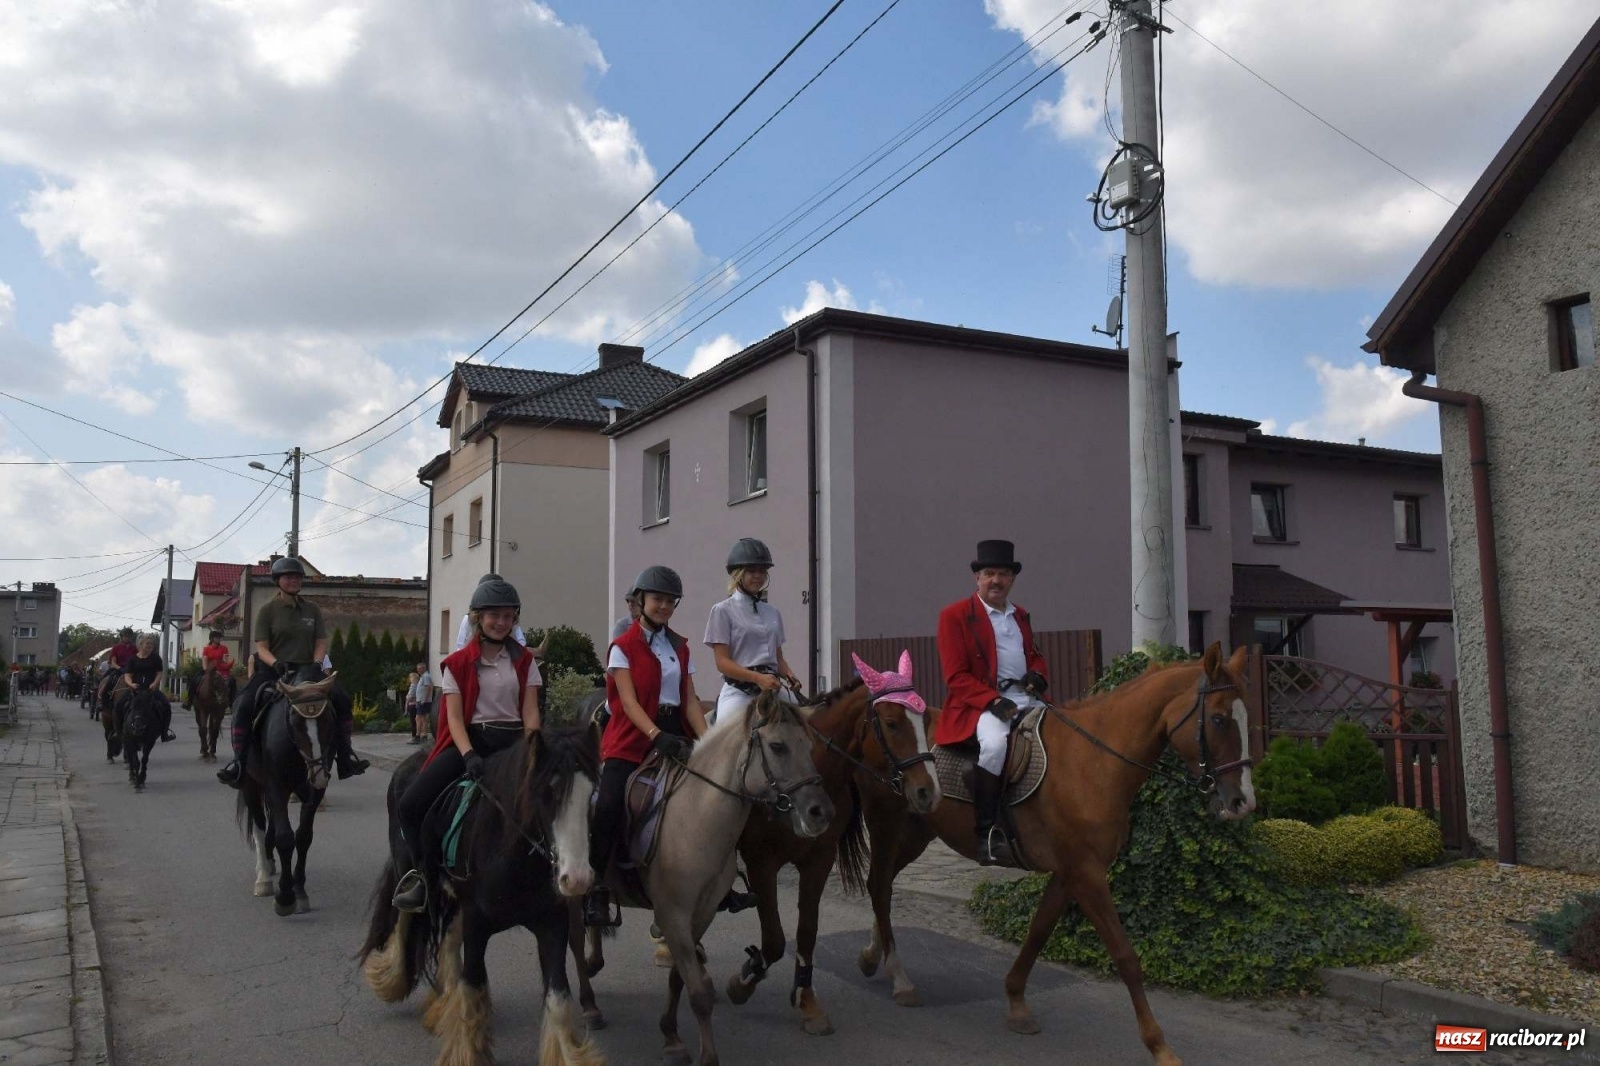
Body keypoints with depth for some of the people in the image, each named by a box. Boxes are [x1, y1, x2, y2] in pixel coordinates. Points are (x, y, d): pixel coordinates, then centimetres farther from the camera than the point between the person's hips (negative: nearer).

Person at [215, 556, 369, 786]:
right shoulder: (267, 610, 1)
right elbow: (261, 647, -5)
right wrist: (276, 664, -25)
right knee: (243, 704, -27)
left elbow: (321, 643, 7)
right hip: (272, 669, -2)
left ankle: (345, 757, -9)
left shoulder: (312, 609, 9)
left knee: (342, 700, -16)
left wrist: (316, 664, -14)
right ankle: (238, 761, -17)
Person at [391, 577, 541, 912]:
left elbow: (530, 712, 4)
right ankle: (423, 874, 2)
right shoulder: (458, 664, 4)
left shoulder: (524, 661, 9)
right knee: (410, 805, -18)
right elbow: (455, 717, -3)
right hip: (470, 740, -1)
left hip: (512, 742, 1)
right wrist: (469, 755, -20)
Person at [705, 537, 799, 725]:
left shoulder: (773, 613, 17)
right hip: (739, 690, -5)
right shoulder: (723, 611, 1)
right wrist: (757, 678, -22)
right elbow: (722, 662, -7)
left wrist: (789, 675, -3)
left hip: (772, 688, 5)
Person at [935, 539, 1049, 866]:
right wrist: (993, 701, -20)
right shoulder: (955, 615, 0)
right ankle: (986, 833, -26)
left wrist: (1037, 674, 6)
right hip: (980, 704, -7)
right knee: (995, 743, -36)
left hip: (1026, 699, 7)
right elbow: (955, 676, -6)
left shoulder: (1021, 615, 21)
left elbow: (1035, 655, 32)